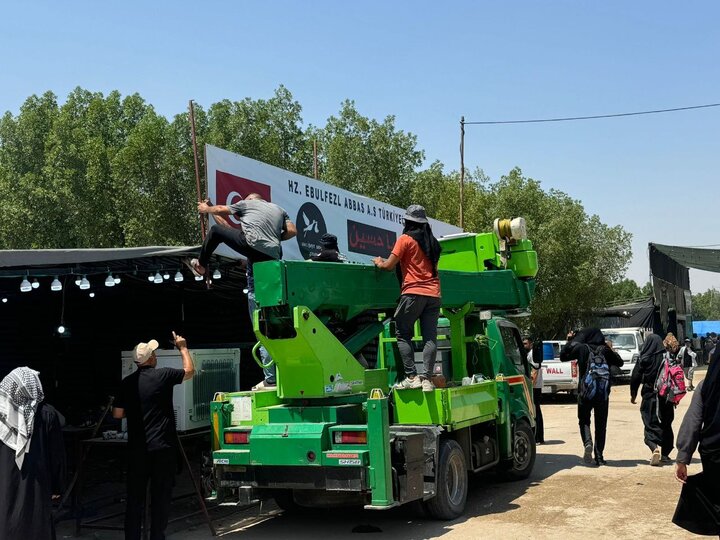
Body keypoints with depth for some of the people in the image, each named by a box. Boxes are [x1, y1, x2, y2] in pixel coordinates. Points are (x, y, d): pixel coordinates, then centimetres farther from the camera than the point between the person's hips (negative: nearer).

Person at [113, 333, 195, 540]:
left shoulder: (127, 382, 2)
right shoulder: (164, 375, -6)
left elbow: (118, 414, 7)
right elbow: (189, 371, 11)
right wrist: (183, 348, 24)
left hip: (137, 448, 3)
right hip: (162, 447, -3)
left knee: (135, 496, 8)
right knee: (161, 496, 4)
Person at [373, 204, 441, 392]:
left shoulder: (405, 239, -2)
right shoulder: (432, 242, 17)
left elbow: (389, 265, -4)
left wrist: (379, 262, 17)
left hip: (413, 293, -5)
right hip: (433, 294, 6)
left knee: (402, 334, 3)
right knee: (430, 337, 1)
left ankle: (411, 377, -4)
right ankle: (426, 378, -4)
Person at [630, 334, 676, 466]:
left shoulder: (644, 359, -9)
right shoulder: (667, 356, -2)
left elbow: (635, 378, -6)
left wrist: (633, 394, 9)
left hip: (650, 397, -3)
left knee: (651, 425, -2)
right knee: (666, 425, 17)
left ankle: (655, 448, -28)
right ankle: (665, 453, 22)